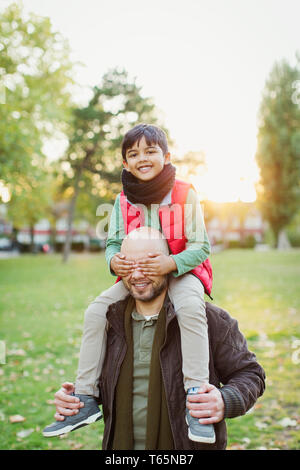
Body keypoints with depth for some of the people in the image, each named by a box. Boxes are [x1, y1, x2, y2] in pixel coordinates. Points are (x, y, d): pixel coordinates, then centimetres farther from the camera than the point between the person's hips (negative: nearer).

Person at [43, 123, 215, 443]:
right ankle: (85, 398, -1)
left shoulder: (184, 195, -11)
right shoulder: (123, 201, 1)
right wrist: (114, 260, -20)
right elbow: (113, 242, 6)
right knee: (95, 311, -12)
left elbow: (201, 246, -13)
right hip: (135, 274, 4)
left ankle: (196, 395, -29)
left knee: (190, 307, -36)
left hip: (180, 271, -4)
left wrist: (169, 263, -31)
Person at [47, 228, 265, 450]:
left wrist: (225, 401, -25)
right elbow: (102, 381, 15)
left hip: (189, 445, -3)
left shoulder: (212, 321, -13)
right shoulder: (113, 320, 1)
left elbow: (249, 374, -7)